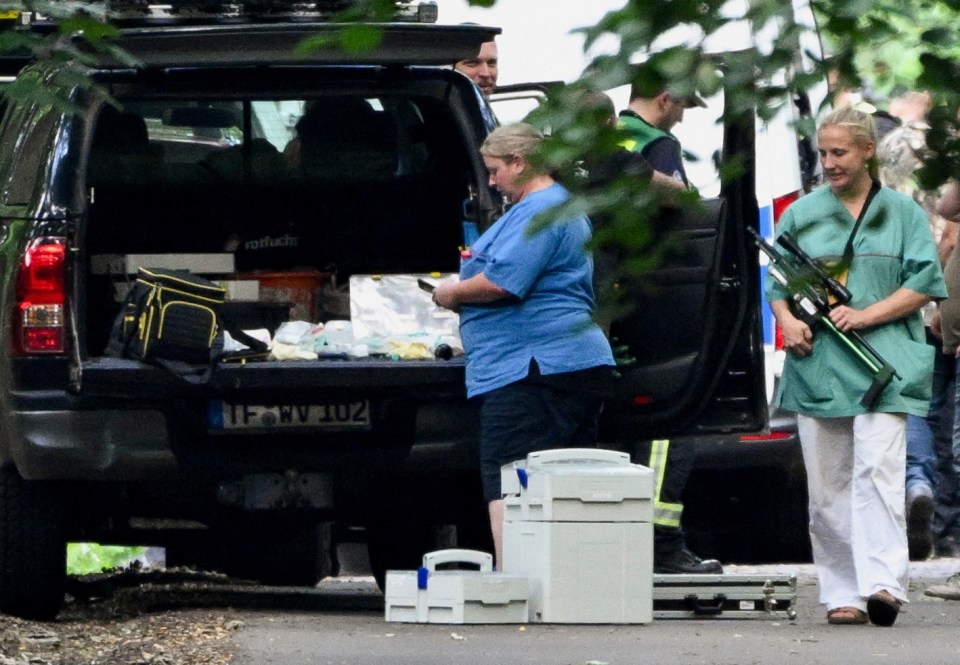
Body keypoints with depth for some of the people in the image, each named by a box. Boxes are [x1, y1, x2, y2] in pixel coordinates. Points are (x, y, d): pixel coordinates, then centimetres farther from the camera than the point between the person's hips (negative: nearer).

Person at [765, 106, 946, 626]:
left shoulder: (901, 212, 7)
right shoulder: (801, 214, 14)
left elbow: (925, 283, 1)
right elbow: (776, 283, 17)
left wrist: (867, 315, -11)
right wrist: (786, 319, -4)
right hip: (816, 364, 3)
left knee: (877, 471, -17)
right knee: (826, 485, 1)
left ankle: (883, 583, -26)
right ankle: (842, 595, 5)